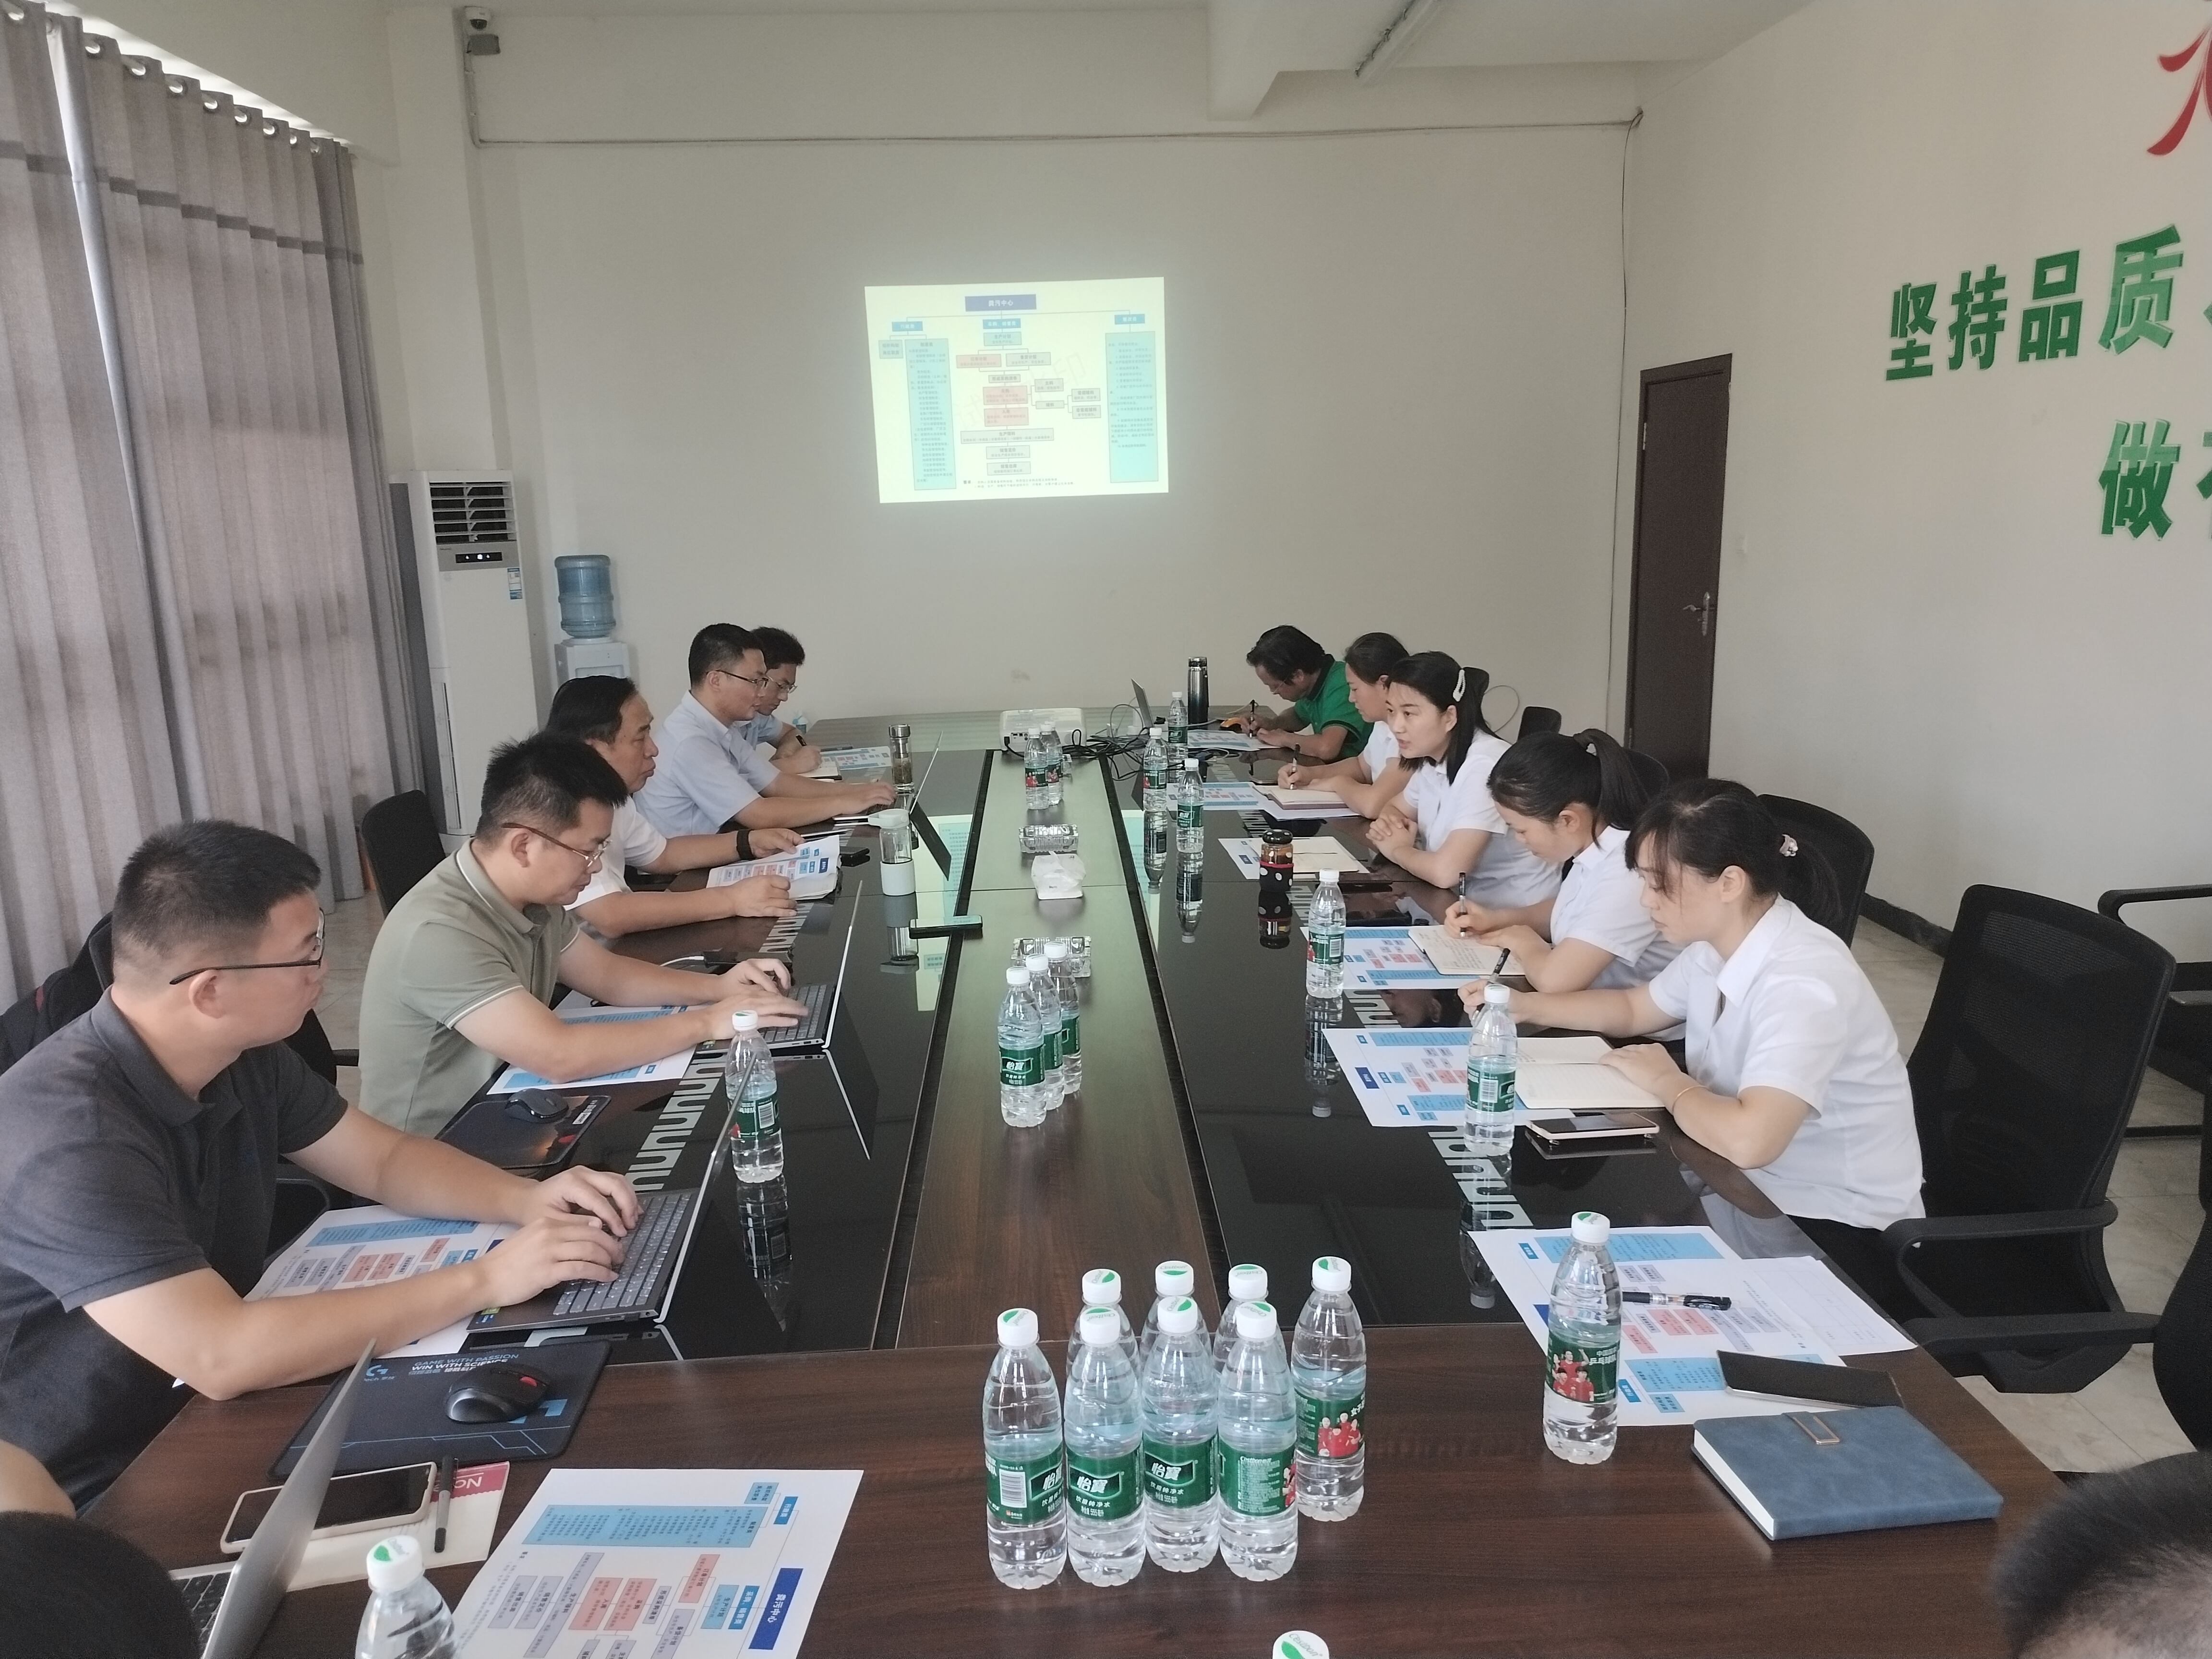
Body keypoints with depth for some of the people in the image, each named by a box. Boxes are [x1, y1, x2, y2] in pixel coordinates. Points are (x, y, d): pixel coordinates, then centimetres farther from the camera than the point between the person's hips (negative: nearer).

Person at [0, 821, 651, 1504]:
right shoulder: (66, 1135, -29)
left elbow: (385, 1160, 7)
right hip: (95, 1507, -7)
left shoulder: (241, 1056, -4)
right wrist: (484, 1280, -31)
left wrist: (526, 1200, -11)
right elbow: (220, 1357, -34)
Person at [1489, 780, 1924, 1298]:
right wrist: (1520, 1006, 4)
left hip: (1835, 1234, -7)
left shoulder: (1804, 983, -29)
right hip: (1752, 1192, 7)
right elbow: (1635, 1009, 18)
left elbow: (1748, 1140, -41)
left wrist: (1667, 1082, -21)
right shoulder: (1715, 946, -2)